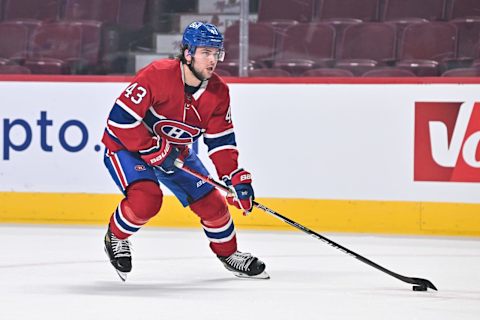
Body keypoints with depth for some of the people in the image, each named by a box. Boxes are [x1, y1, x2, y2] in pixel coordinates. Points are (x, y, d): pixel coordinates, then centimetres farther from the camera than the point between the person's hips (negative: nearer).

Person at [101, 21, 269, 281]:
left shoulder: (218, 92, -10)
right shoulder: (157, 75, -31)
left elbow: (221, 141, -4)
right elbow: (120, 117, -30)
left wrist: (236, 178, -15)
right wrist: (153, 150, -28)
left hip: (176, 152, 6)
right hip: (127, 145, -6)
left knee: (210, 201, 4)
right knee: (147, 198, -29)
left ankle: (228, 253, 30)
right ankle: (116, 237, 0)